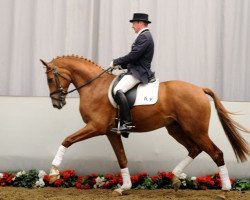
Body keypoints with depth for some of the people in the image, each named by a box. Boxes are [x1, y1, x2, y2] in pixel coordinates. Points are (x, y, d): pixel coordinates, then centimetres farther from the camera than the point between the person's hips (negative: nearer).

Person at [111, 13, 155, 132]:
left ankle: (127, 123, -31)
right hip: (136, 71, 12)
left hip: (138, 73, -12)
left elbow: (133, 56, -21)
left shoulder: (144, 37, -13)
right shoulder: (144, 36, 21)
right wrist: (120, 65, 13)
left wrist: (116, 62, -10)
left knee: (118, 90, -28)